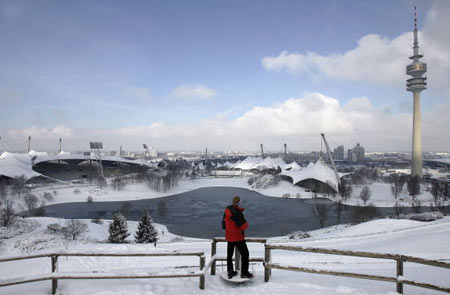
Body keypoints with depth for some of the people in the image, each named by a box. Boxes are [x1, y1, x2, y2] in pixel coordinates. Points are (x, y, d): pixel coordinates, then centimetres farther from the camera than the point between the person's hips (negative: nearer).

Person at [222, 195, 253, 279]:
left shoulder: (227, 209, -1)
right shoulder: (237, 213, -27)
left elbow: (224, 222, 12)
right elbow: (244, 226, -24)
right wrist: (246, 223, -3)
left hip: (229, 236, 8)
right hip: (238, 237, -8)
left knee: (229, 254, 17)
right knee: (245, 253, 7)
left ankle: (230, 272, 26)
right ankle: (244, 272, 12)